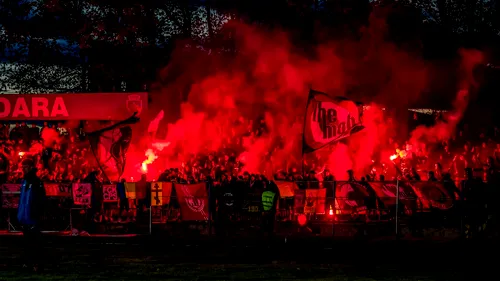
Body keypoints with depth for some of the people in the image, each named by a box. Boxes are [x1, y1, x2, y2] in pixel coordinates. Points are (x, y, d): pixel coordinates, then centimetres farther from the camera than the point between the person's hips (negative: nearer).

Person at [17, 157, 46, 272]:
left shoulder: (37, 182, -10)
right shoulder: (24, 181, 13)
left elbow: (41, 201, -13)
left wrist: (38, 214, -17)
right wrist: (20, 214, 15)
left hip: (32, 217, -8)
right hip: (24, 216, 8)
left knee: (34, 240, -5)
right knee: (27, 239, 13)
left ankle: (36, 262, -3)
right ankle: (28, 261, 19)